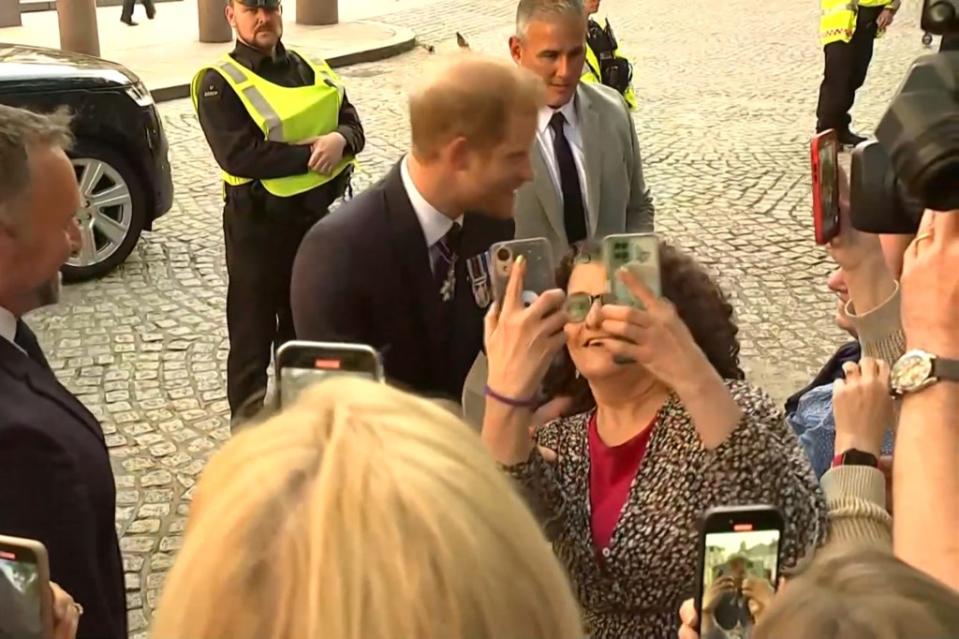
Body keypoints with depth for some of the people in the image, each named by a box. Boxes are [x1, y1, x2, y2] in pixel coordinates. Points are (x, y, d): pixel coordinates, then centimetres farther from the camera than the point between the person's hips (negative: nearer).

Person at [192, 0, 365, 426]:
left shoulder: (313, 71, 9)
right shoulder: (219, 82, -11)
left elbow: (353, 126, 4)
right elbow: (239, 155, -23)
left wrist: (339, 140, -20)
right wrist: (311, 152, -20)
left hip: (318, 215, 6)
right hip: (259, 223, -6)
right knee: (253, 330, 5)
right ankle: (248, 423, 19)